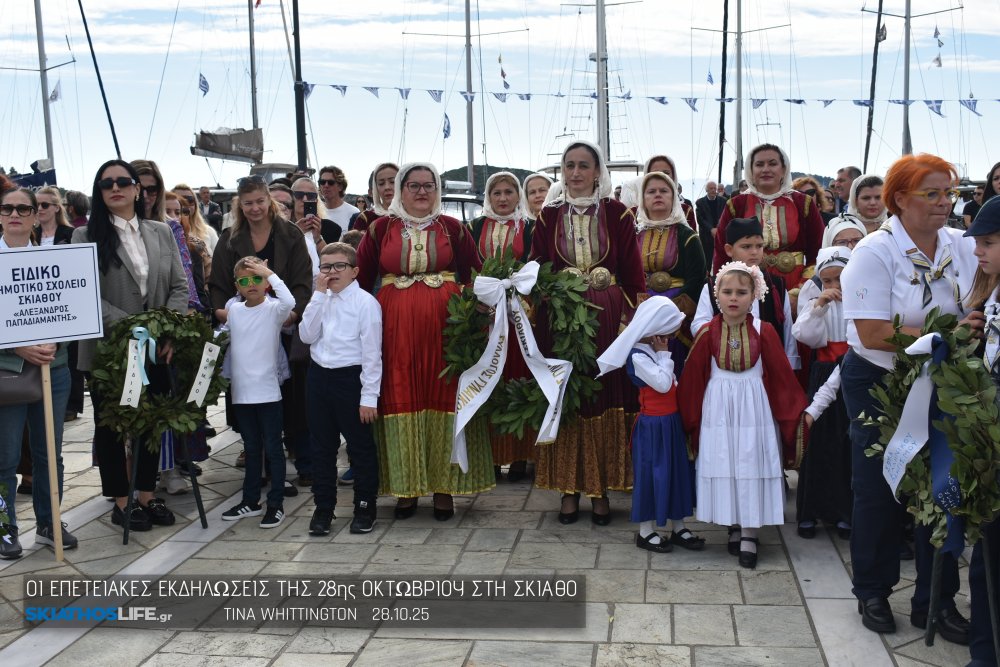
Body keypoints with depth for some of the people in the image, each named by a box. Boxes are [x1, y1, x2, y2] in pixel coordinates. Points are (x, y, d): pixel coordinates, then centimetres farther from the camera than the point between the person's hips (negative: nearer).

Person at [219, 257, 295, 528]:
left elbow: (289, 302, -29)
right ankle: (251, 501, 25)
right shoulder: (234, 310, 7)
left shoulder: (273, 310, -7)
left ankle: (276, 504, 9)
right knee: (251, 448, 16)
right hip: (241, 392, 5)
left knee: (273, 448, 2)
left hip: (267, 392, -5)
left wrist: (269, 273, -22)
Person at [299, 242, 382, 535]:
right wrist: (319, 294, -7)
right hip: (319, 376, 6)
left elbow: (372, 352, -12)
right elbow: (306, 336, -5)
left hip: (350, 378, -6)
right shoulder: (321, 300, 8)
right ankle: (323, 507, 25)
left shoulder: (365, 302, -10)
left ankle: (365, 508, 20)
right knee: (322, 445, 13)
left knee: (360, 445, 6)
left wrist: (369, 396, -14)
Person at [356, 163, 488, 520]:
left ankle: (444, 486, 11)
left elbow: (474, 275, 7)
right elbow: (361, 277, 7)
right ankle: (406, 487, 12)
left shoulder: (452, 228, 7)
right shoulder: (380, 229, 7)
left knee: (444, 397, 1)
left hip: (444, 323, 0)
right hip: (395, 326, 0)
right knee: (400, 399, 2)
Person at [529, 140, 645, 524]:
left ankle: (601, 490, 13)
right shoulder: (548, 216, 7)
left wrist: (631, 319, -7)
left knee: (606, 399, 2)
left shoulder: (617, 214, 2)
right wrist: (537, 310, -8)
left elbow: (633, 275, 0)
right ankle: (569, 489, 14)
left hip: (607, 319, -1)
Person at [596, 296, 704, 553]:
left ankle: (678, 527, 25)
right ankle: (645, 531, 15)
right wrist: (663, 354, -17)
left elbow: (672, 384, 11)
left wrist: (663, 353, 4)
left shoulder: (655, 351, 8)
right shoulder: (638, 356, -19)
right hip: (653, 424, -9)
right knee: (651, 473, 2)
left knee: (677, 470, 13)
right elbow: (663, 383, -23)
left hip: (671, 421, 9)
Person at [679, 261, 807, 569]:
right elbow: (691, 379, 1)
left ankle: (749, 535, 7)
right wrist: (690, 418, 2)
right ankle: (734, 527, 19)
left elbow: (782, 376, 0)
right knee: (723, 467, 4)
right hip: (718, 410, 1)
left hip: (754, 408, -1)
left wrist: (794, 411, -1)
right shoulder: (707, 333, -3)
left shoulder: (764, 332, -4)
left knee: (752, 467, -1)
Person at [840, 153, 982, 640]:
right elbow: (874, 334, -24)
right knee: (878, 489, 7)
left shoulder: (961, 247, -2)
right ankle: (872, 593, 25)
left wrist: (978, 324, -19)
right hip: (878, 384, -4)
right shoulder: (874, 252, -16)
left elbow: (976, 315, 4)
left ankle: (936, 600, 21)